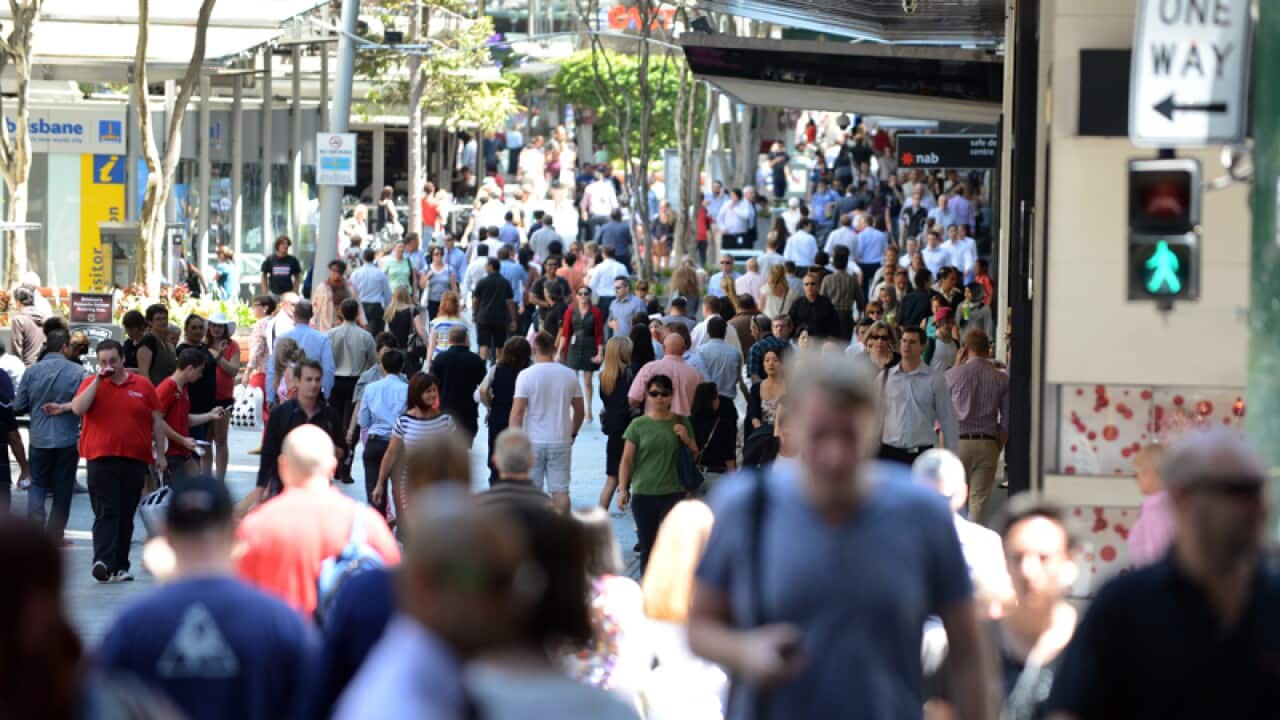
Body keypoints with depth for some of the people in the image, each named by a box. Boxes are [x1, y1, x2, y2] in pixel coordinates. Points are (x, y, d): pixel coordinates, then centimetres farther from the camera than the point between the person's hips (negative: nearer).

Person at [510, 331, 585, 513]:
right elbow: (579, 409, 10)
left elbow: (517, 411, -13)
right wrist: (573, 433, 24)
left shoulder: (526, 375, -9)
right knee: (560, 490, 4)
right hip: (561, 442, 2)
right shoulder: (569, 375, 2)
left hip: (533, 441, -2)